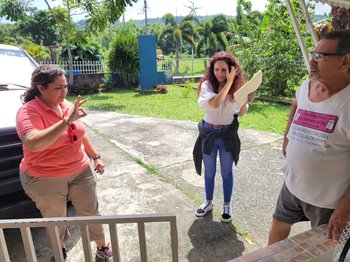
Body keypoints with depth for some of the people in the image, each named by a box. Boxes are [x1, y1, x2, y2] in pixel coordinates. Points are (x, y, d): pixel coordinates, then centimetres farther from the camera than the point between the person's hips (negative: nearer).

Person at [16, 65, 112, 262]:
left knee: (91, 213, 13)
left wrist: (95, 156, 15)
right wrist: (67, 121, -40)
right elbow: (33, 143, -37)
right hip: (45, 180, -4)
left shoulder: (67, 105, 0)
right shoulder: (28, 112, -18)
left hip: (80, 172, 5)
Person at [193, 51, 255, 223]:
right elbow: (215, 104, -31)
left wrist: (247, 102, -19)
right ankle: (208, 203, 38)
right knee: (209, 172, 16)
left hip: (228, 135, 1)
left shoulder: (237, 86, -7)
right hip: (209, 134, 0)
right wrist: (229, 82, -28)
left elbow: (240, 113, 1)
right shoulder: (206, 85, -13)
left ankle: (227, 206, 34)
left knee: (226, 172, 14)